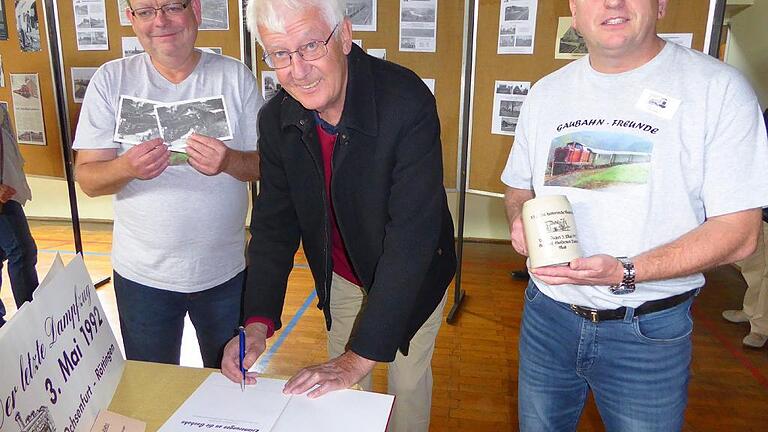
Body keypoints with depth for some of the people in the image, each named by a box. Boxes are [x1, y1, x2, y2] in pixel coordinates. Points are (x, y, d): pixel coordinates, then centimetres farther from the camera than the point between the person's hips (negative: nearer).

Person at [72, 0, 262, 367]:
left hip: (225, 271, 0)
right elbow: (88, 179, -7)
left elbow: (268, 165, -4)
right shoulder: (111, 81, -5)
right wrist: (127, 167, -28)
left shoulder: (234, 76, -4)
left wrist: (229, 161, -26)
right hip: (142, 276, 0)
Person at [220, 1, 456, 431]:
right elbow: (274, 223, -8)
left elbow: (412, 237, -36)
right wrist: (258, 322, -21)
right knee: (343, 388, 19)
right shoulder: (276, 120, -15)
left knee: (409, 382, 17)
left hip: (413, 277, -3)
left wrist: (360, 357, -35)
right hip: (342, 277, 4)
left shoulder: (408, 104, -33)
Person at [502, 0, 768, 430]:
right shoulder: (547, 92, 5)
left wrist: (625, 273, -25)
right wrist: (520, 220, -9)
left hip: (649, 331, -3)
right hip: (547, 314, 4)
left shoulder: (718, 86, -10)